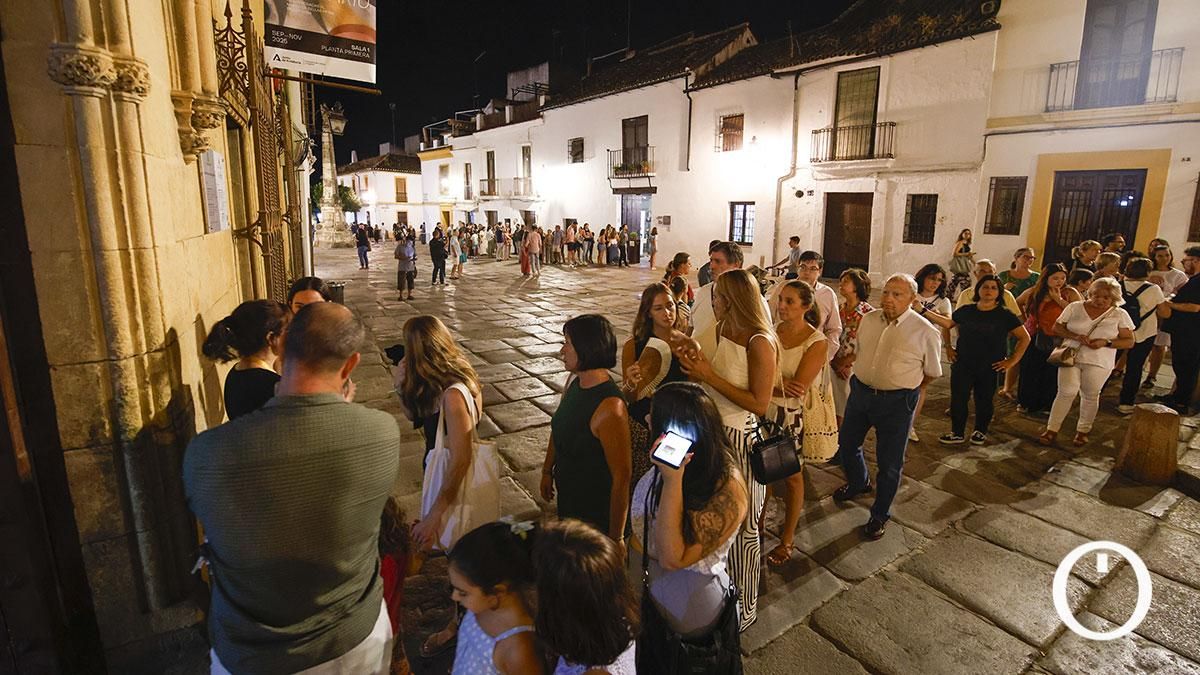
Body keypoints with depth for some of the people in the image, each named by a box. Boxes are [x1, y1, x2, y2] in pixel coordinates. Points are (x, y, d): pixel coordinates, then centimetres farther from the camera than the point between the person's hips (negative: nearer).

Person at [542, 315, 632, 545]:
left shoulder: (610, 408, -32)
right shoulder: (575, 380, -6)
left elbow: (621, 476, -28)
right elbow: (558, 429, 11)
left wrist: (616, 538, -21)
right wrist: (547, 471, 20)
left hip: (597, 511, -8)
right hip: (568, 497, 8)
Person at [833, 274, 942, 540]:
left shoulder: (926, 332, -14)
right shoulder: (868, 319, -1)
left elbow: (932, 373, -1)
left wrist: (905, 389, 7)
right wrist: (864, 381, 14)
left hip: (897, 402, -5)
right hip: (860, 391, 5)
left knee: (889, 463, 7)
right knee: (846, 444, 19)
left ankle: (880, 514, 28)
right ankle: (859, 483, 49)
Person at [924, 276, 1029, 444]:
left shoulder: (1005, 316, -5)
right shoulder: (966, 311, 0)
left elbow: (1025, 338, -1)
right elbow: (948, 324, 15)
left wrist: (1012, 361, -5)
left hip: (990, 368, -1)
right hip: (962, 365, 1)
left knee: (984, 401, 11)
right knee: (958, 399, 3)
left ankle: (980, 432, 30)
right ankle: (957, 433, 15)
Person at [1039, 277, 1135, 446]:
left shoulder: (1120, 315, 0)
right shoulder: (1074, 307, 1)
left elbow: (1129, 342, 1)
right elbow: (1057, 327, 2)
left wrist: (1106, 342, -17)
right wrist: (1075, 336, -15)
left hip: (1098, 362, 1)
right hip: (1071, 357, 0)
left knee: (1090, 396, 8)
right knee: (1067, 392, -7)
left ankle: (1083, 431, 24)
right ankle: (1052, 429, 0)